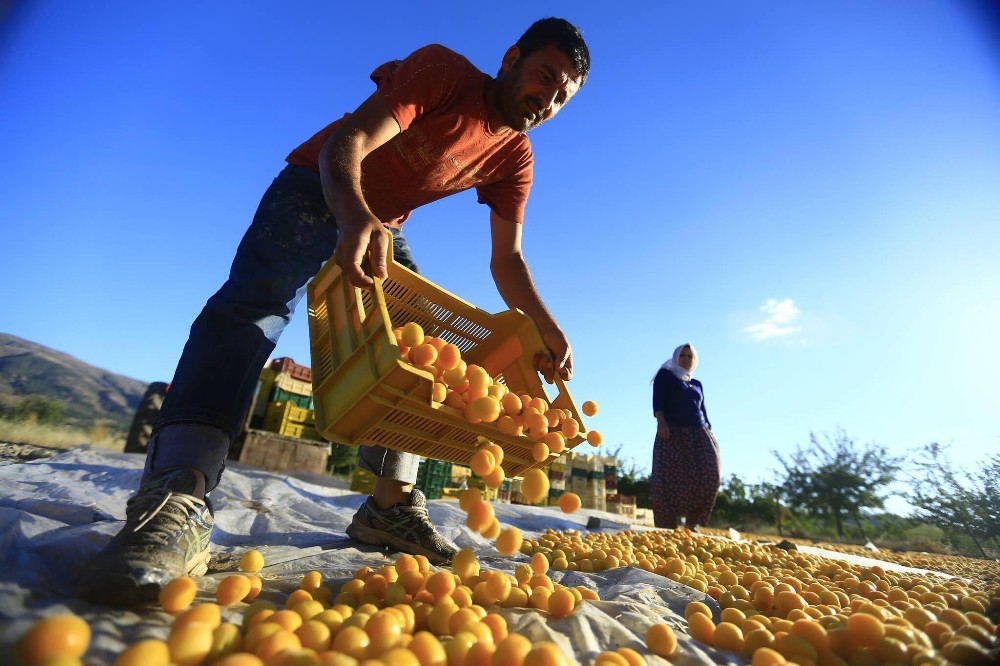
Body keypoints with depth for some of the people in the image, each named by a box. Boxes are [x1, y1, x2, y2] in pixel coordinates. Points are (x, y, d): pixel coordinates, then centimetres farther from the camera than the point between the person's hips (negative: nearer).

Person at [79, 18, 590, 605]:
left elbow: (508, 260, -7)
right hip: (318, 190, -5)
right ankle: (177, 508, -38)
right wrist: (354, 216, -51)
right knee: (257, 303, -30)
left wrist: (549, 335, -21)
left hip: (383, 228, 6)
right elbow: (347, 142, -29)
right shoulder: (442, 71, -17)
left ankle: (392, 505, -4)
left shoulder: (514, 159, -3)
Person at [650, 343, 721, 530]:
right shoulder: (665, 375, 10)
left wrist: (710, 432, 10)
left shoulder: (697, 384, 26)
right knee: (674, 477, -10)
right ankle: (670, 525, -7)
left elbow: (703, 411, 23)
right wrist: (661, 422, -19)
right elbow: (658, 401, -4)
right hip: (673, 432, -5)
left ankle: (692, 520, 0)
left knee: (709, 474, -11)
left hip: (699, 434, 5)